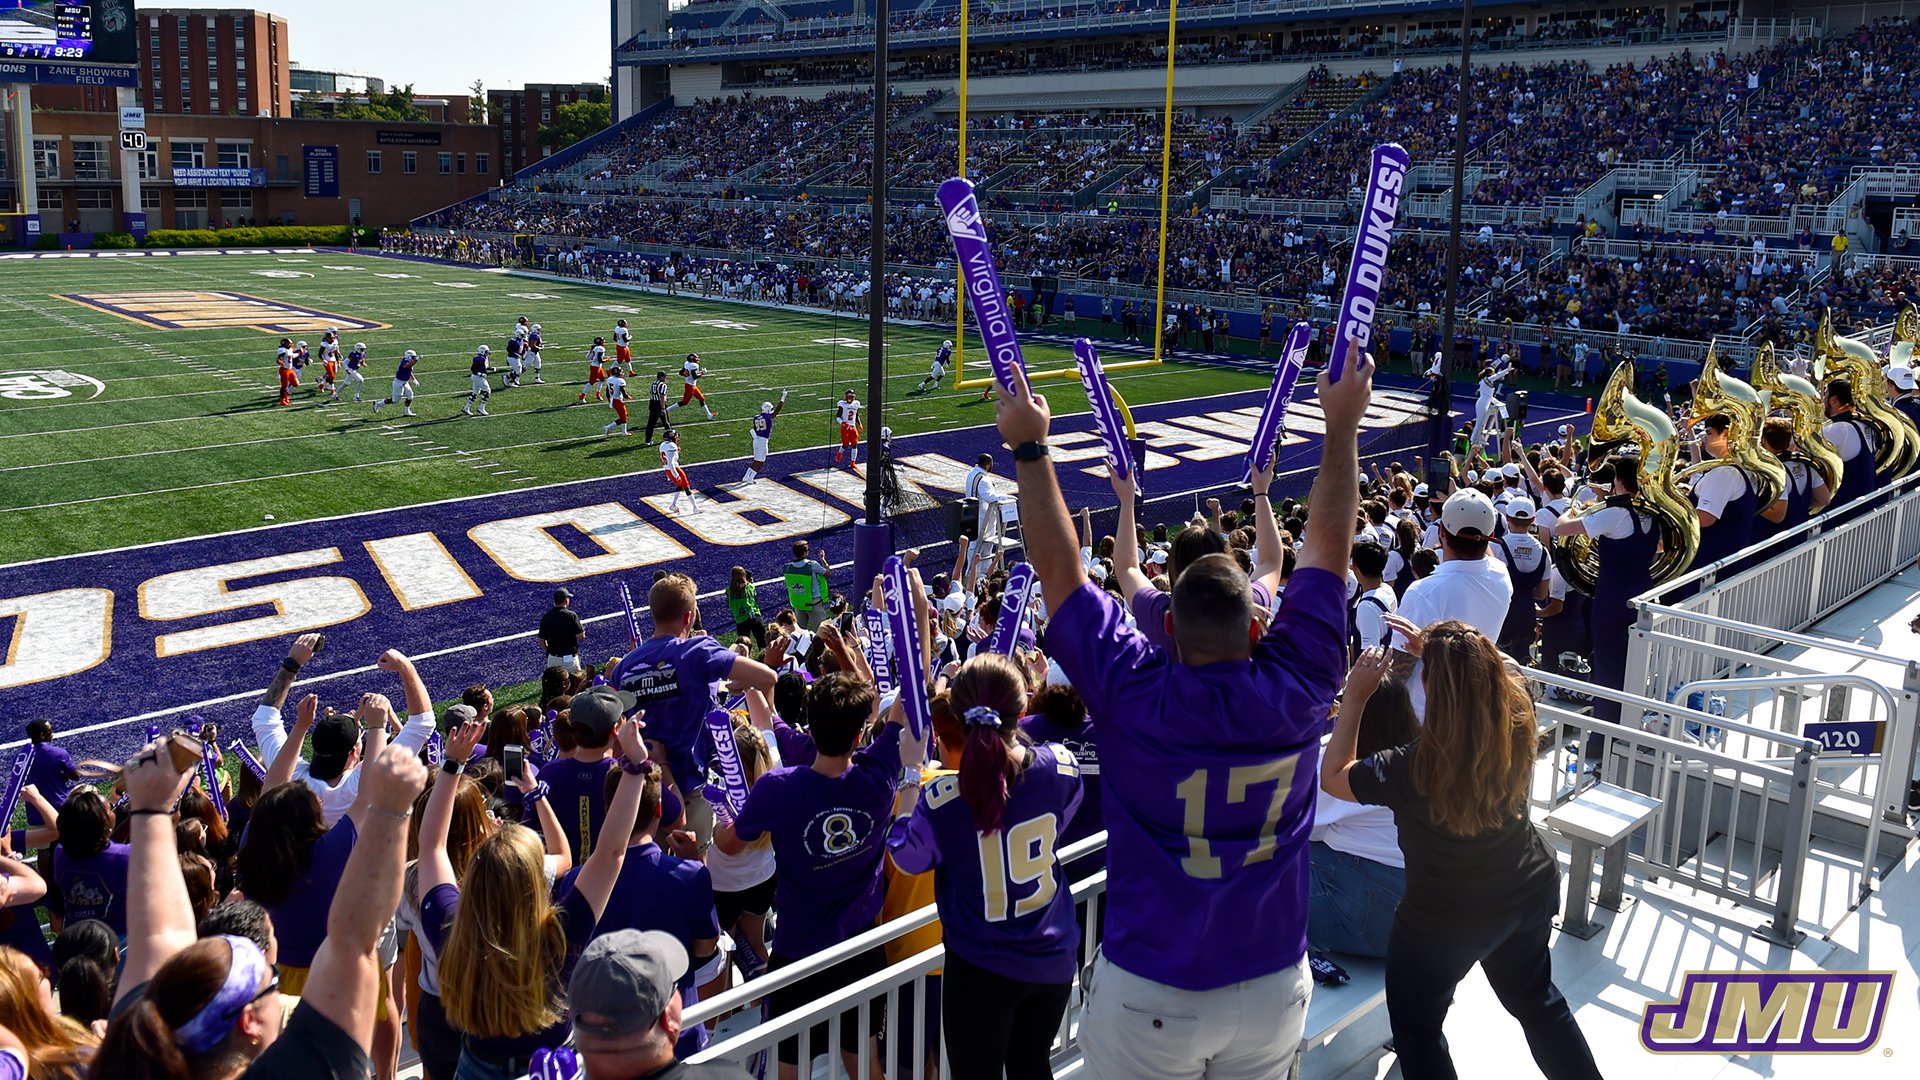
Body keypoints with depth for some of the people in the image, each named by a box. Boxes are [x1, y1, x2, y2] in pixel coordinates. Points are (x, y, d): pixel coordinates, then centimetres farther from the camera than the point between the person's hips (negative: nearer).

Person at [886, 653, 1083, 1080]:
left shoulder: (943, 800, -24)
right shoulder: (1061, 766, -15)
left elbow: (906, 856, -4)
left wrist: (911, 771, -1)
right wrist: (1011, 731, 9)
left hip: (982, 968, -3)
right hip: (1054, 957, 3)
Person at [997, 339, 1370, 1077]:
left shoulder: (1133, 697, -21)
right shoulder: (1295, 690, -16)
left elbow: (1058, 567, -12)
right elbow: (1329, 545, -6)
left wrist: (1029, 447, -3)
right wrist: (1343, 424, 4)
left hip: (1149, 996, -2)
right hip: (1275, 990, 3)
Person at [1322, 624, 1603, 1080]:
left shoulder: (1413, 768, -35)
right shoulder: (1518, 720, -20)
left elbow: (1332, 777, -16)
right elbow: (1479, 680, 5)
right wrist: (1433, 652, 0)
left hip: (1446, 918, -5)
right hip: (1531, 892, 6)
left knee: (1416, 1027, 19)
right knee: (1537, 999, 31)